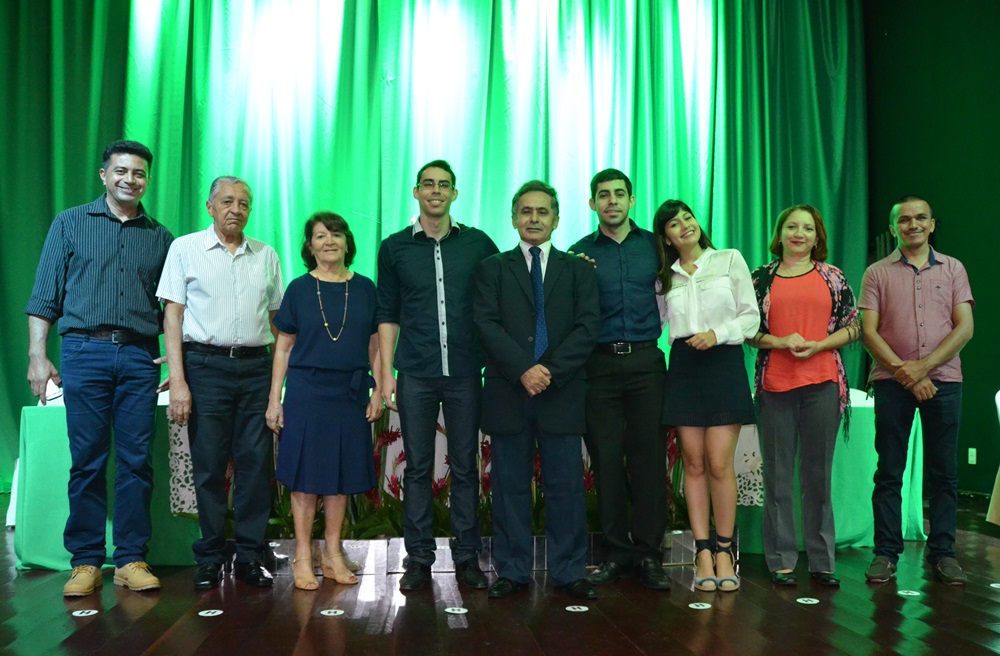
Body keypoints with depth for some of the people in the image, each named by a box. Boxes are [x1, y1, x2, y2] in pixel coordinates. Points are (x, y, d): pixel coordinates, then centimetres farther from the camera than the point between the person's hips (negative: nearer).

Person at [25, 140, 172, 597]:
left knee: (136, 460, 1)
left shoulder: (159, 237, 15)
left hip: (140, 357, 2)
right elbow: (44, 296, 6)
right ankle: (85, 562, 10)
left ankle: (132, 560, 8)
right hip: (85, 351, -1)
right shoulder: (70, 224, 10)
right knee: (87, 461, 1)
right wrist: (37, 356, -3)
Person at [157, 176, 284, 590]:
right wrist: (178, 381, -8)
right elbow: (173, 315, 1)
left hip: (256, 366, 2)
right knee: (208, 465, 1)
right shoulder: (185, 248, 5)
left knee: (255, 463, 2)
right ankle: (210, 560, 13)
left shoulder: (266, 255, 12)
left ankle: (250, 556, 13)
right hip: (206, 365, -2)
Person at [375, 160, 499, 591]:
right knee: (418, 466, 4)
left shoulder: (478, 244, 6)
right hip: (415, 375, 0)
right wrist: (386, 374, 2)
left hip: (465, 373, 0)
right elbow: (387, 315, 7)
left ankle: (467, 557, 14)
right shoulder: (395, 248, 7)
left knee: (465, 466, 5)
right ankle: (418, 558, 13)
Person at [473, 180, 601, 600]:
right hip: (507, 392, 0)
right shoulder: (492, 268, 12)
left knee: (566, 485, 2)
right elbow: (486, 324, -2)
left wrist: (550, 371, -12)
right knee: (510, 485, 5)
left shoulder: (579, 269, 13)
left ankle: (569, 572, 12)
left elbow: (588, 327, 1)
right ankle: (513, 571, 14)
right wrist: (523, 370, -14)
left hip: (562, 392, 0)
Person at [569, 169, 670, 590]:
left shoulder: (654, 245, 10)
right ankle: (616, 552, 13)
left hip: (645, 361, 0)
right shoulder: (580, 253, 8)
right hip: (600, 363, 0)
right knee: (606, 459, 2)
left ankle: (648, 554, 9)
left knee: (649, 457, -1)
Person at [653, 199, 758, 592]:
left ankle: (724, 551, 5)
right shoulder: (665, 278, 16)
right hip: (683, 368, 3)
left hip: (724, 364, -2)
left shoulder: (730, 260, 9)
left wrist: (717, 333, -12)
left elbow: (751, 317, 6)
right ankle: (703, 553, 7)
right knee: (694, 464, 2)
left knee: (719, 464, -8)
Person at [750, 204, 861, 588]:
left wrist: (818, 345, -8)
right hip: (775, 384, 0)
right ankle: (781, 560, 13)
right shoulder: (761, 278, 8)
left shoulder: (832, 277, 10)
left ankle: (821, 561, 15)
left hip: (823, 384, 0)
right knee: (778, 474, 4)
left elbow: (853, 327, 8)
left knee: (818, 473, 5)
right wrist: (781, 342, -10)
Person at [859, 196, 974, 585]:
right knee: (889, 472, 1)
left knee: (944, 472, 4)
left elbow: (964, 328, 2)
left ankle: (942, 553, 13)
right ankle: (886, 552, 8)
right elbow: (868, 331, -1)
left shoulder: (953, 269, 11)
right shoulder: (877, 273, 7)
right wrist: (904, 371, -12)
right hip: (892, 381, -1)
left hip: (943, 379, 1)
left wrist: (923, 366, -10)